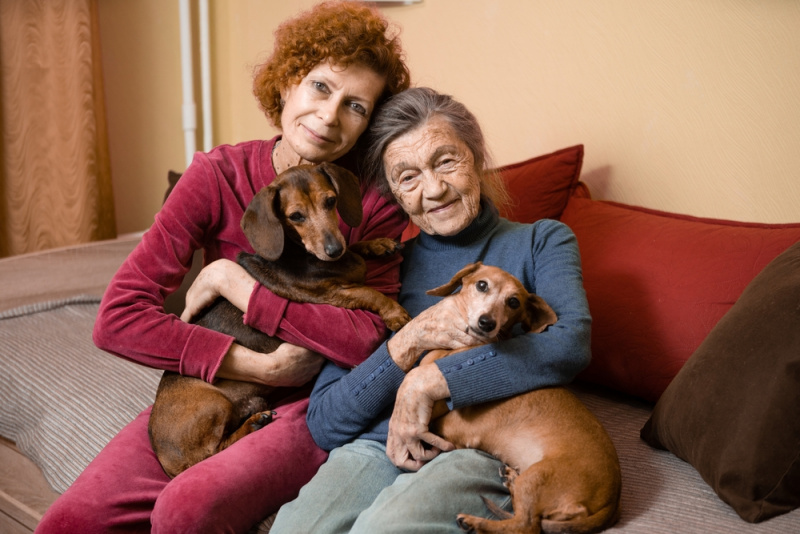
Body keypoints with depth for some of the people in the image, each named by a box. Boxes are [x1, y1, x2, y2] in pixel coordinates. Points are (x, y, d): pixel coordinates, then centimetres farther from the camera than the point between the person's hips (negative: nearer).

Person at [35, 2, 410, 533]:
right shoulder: (219, 176, -8)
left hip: (311, 409, -2)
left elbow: (369, 339, -19)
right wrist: (254, 364, -18)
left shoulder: (375, 201, -9)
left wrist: (233, 281, -18)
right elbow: (117, 319, -11)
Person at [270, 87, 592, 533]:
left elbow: (572, 343, -10)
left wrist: (428, 381, -12)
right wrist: (408, 343, -6)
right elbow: (324, 426, 10)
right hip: (376, 445, 2)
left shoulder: (541, 242, 14)